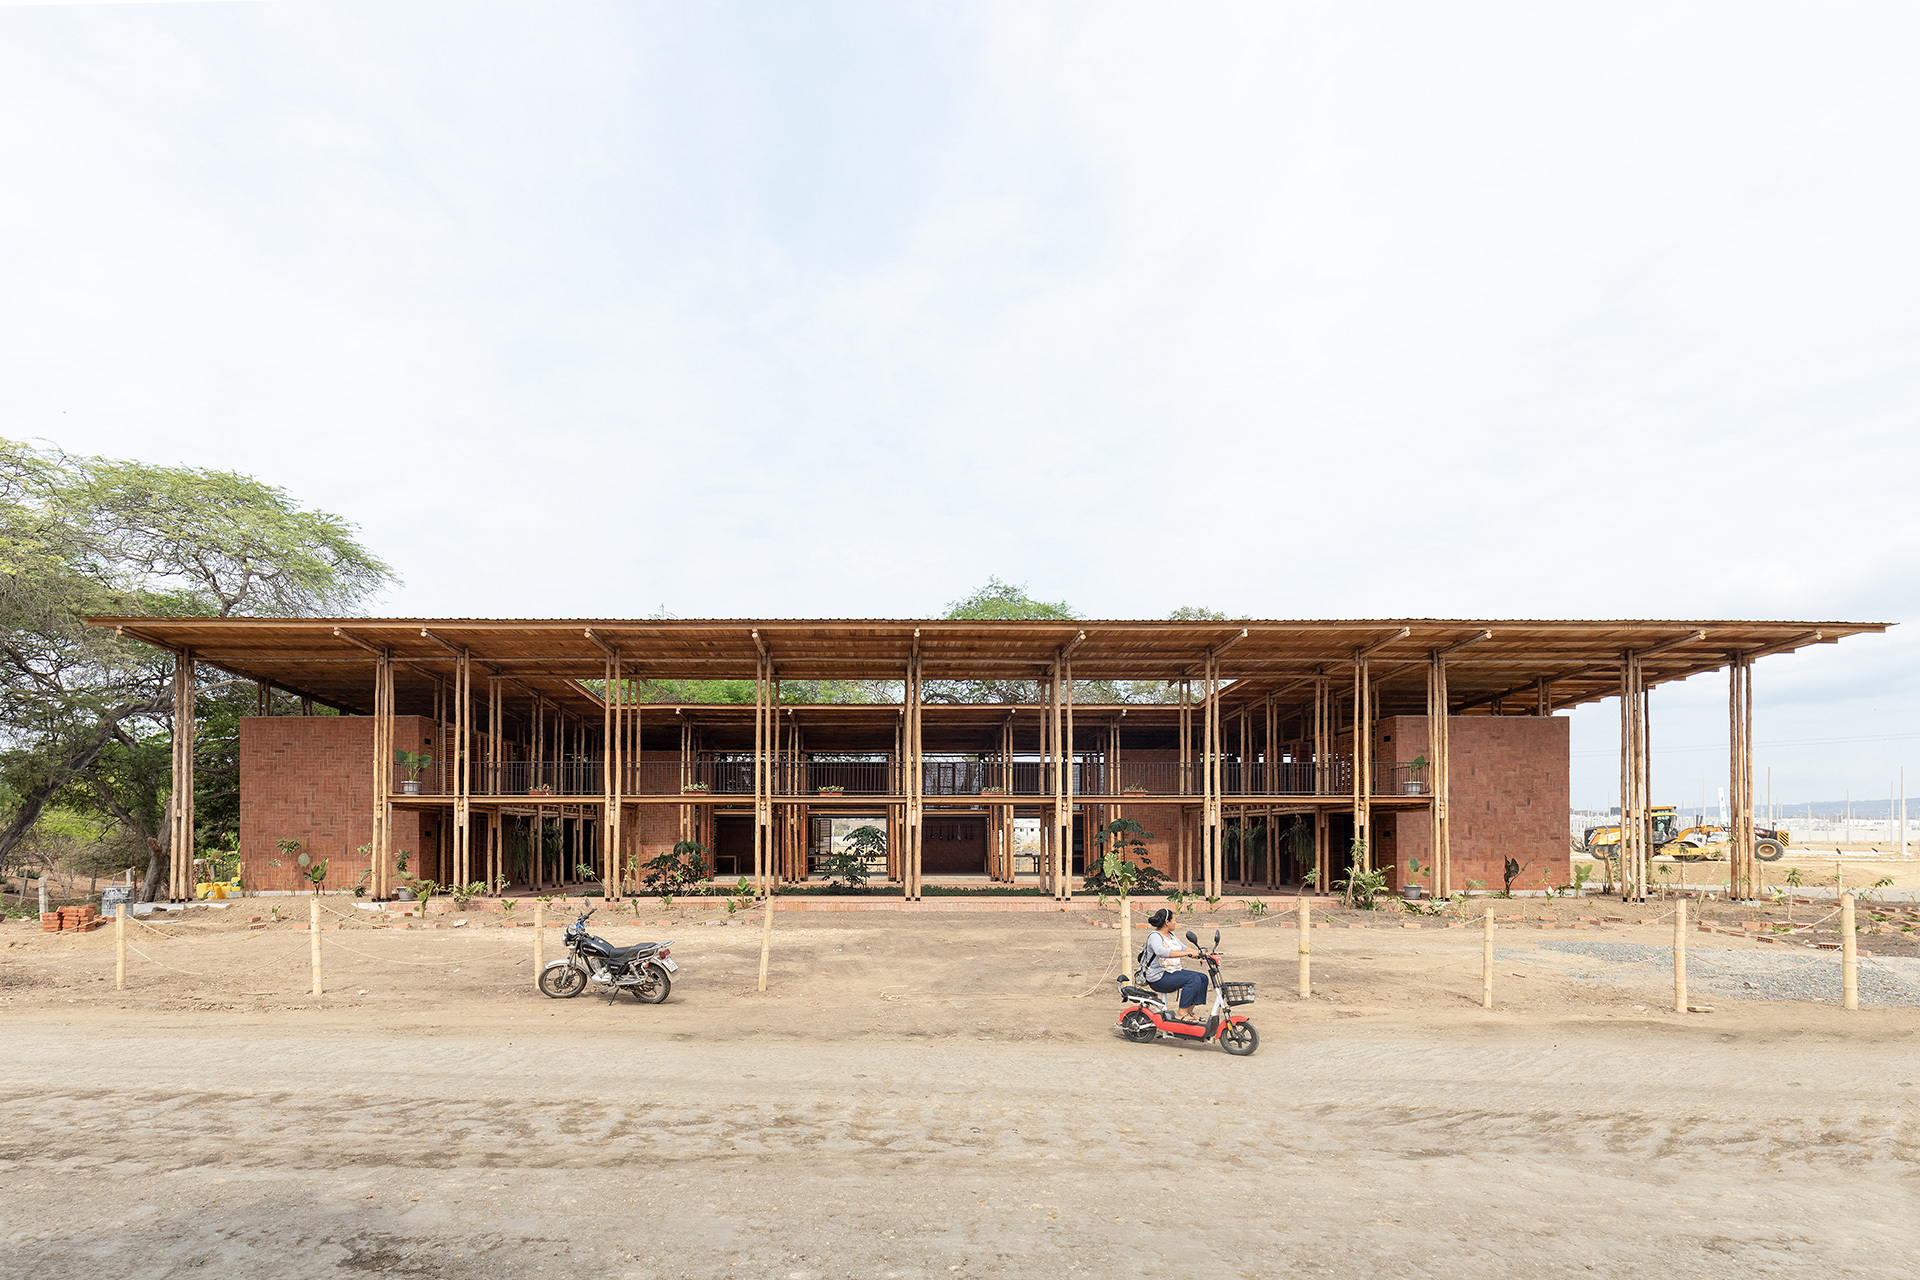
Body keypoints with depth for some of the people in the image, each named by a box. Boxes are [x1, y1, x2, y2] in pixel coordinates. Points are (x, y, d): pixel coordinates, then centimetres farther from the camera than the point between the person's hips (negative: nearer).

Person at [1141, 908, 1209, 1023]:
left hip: (1174, 971, 10)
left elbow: (1183, 948, 19)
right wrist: (1187, 954, -39)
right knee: (1193, 979, -24)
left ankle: (1189, 1011, 4)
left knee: (1203, 978, -1)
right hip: (1159, 977, -10)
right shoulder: (1154, 936, -15)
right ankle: (1182, 1013, -18)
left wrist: (1201, 953, 3)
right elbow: (1161, 952, -34)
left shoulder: (1171, 935, 17)